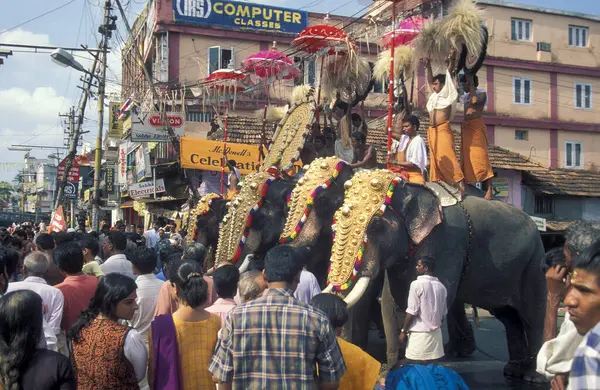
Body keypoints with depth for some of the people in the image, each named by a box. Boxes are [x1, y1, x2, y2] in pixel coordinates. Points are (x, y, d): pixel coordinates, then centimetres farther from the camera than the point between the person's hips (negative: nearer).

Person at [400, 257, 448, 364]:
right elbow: (443, 313, 11)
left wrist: (403, 331, -4)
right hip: (435, 334, 6)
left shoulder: (417, 284, -11)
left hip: (419, 333, -6)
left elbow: (412, 312, -13)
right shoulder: (441, 286, 7)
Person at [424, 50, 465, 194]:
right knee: (435, 157, 5)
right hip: (432, 130, 8)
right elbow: (429, 80, 23)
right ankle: (437, 181, 7)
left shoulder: (446, 94, 2)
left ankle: (460, 181, -22)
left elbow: (449, 76, -6)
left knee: (447, 155, -18)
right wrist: (428, 65, 17)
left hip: (443, 129, -8)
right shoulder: (435, 95, 19)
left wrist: (451, 61, -15)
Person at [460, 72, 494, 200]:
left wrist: (471, 83, -12)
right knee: (467, 158, 5)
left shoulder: (482, 93, 1)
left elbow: (475, 101, -19)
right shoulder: (465, 96, 20)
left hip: (476, 127, -7)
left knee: (480, 158, -15)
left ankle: (489, 190, -18)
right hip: (466, 127, 7)